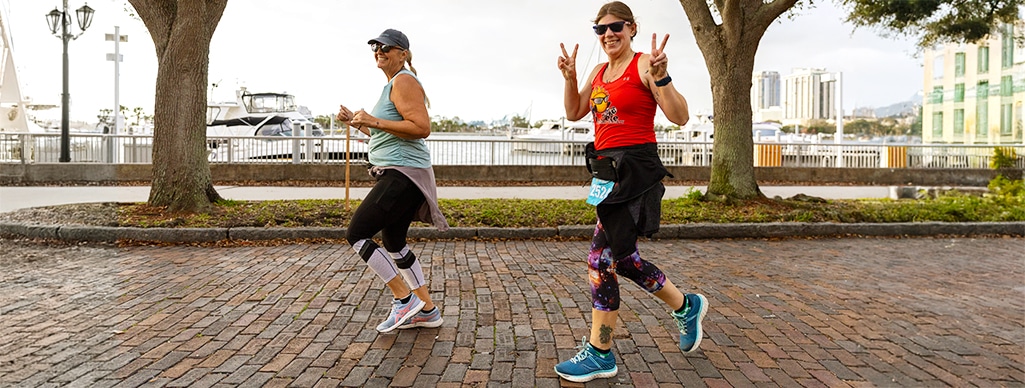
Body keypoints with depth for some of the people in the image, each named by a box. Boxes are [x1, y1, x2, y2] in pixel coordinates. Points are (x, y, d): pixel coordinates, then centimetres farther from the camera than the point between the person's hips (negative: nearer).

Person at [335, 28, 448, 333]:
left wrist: (374, 121, -22)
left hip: (402, 175, -11)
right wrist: (356, 122, 17)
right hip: (399, 174, 11)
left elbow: (422, 128, -23)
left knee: (356, 233, -8)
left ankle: (405, 299, 0)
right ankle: (427, 311, 24)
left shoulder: (403, 81, -11)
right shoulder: (392, 84, 20)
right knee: (393, 242, 17)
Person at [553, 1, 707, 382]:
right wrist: (570, 77, 5)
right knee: (622, 257, 16)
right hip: (607, 168, 9)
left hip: (635, 168, -9)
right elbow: (574, 113, 19)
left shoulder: (644, 64, -9)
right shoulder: (600, 71, 14)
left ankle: (599, 354, 6)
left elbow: (680, 117, -15)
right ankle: (686, 306, 36)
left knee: (601, 258, -8)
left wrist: (660, 77, -29)